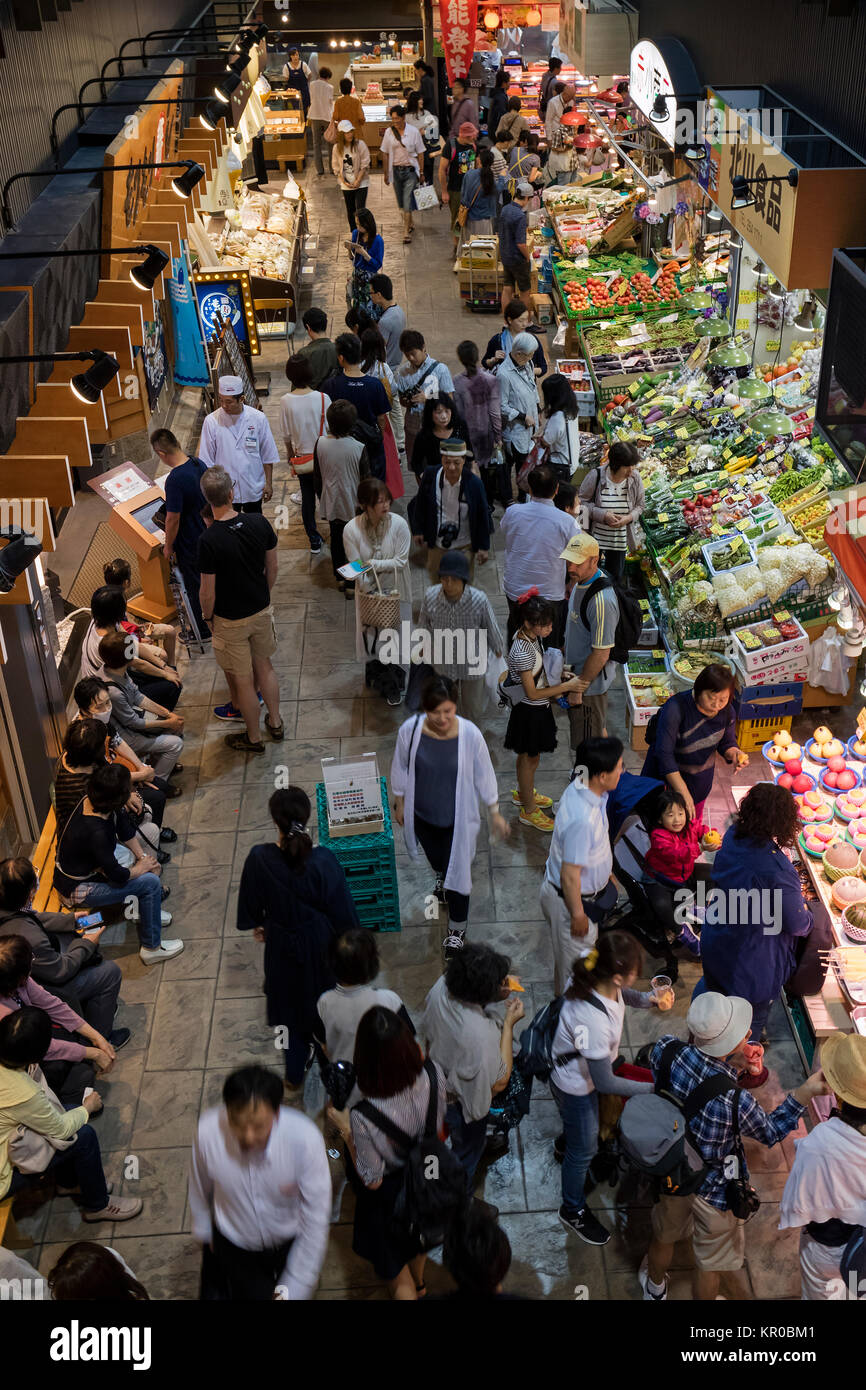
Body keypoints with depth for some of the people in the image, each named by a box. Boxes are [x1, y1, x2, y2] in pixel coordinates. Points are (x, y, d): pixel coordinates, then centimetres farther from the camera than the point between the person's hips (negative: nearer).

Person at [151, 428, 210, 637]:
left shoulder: (175, 480, -31)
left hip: (189, 544, -8)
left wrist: (168, 547, -10)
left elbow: (173, 519, -25)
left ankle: (204, 630, 27)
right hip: (208, 534, 8)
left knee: (195, 586, 11)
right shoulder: (199, 463, -7)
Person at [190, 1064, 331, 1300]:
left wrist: (294, 1291, -19)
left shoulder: (305, 1138, -36)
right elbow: (200, 1188, -8)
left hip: (290, 1243, 0)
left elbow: (315, 1219, -24)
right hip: (233, 1244, 1)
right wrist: (203, 1232, 10)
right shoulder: (208, 1132, -31)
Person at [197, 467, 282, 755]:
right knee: (264, 666, 25)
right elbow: (272, 569, 1)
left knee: (243, 681, 12)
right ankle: (275, 723, 41)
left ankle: (253, 737, 30)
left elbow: (208, 593, -19)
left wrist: (208, 616, 2)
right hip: (262, 612, 5)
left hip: (231, 622, -5)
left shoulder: (209, 541, -27)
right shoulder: (260, 524, -13)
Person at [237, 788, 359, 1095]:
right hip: (321, 943, -1)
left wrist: (257, 925, 17)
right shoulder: (323, 860, -28)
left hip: (281, 946, 1)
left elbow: (251, 904, -5)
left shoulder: (259, 860, -24)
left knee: (291, 1005, 22)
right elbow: (343, 909, -16)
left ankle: (294, 1078, 38)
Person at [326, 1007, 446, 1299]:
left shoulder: (364, 1117, -43)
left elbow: (372, 1181, -24)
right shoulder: (432, 1074, -31)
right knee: (417, 1237, 38)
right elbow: (438, 1127, -9)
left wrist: (345, 1130, -20)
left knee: (393, 1263, 27)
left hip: (390, 1194, -5)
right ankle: (420, 1286, 67)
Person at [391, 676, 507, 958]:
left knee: (457, 870, 8)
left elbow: (484, 774, -12)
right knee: (435, 858, 31)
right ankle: (441, 878, 67)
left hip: (458, 818, -3)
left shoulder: (470, 734, -27)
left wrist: (494, 812, -3)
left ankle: (457, 928, 33)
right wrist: (400, 804, 6)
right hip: (422, 814, 3)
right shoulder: (409, 730, -23)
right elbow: (400, 768, -5)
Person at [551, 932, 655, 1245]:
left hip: (584, 1073, 7)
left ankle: (564, 1144, 70)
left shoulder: (593, 979, -23)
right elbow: (605, 1083, -31)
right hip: (577, 1087, -7)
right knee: (584, 1150, 18)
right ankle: (573, 1211, 45)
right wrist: (654, 1089, -23)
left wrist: (647, 1000, -16)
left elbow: (622, 994, 4)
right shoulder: (593, 1021, -45)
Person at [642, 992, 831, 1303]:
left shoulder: (665, 1049, -30)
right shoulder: (735, 1102, -41)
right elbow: (771, 1131, -17)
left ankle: (654, 1287, 63)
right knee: (710, 1263, 26)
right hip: (715, 1191, -5)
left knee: (664, 1236, 35)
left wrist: (735, 1057, -8)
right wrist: (805, 1091, -17)